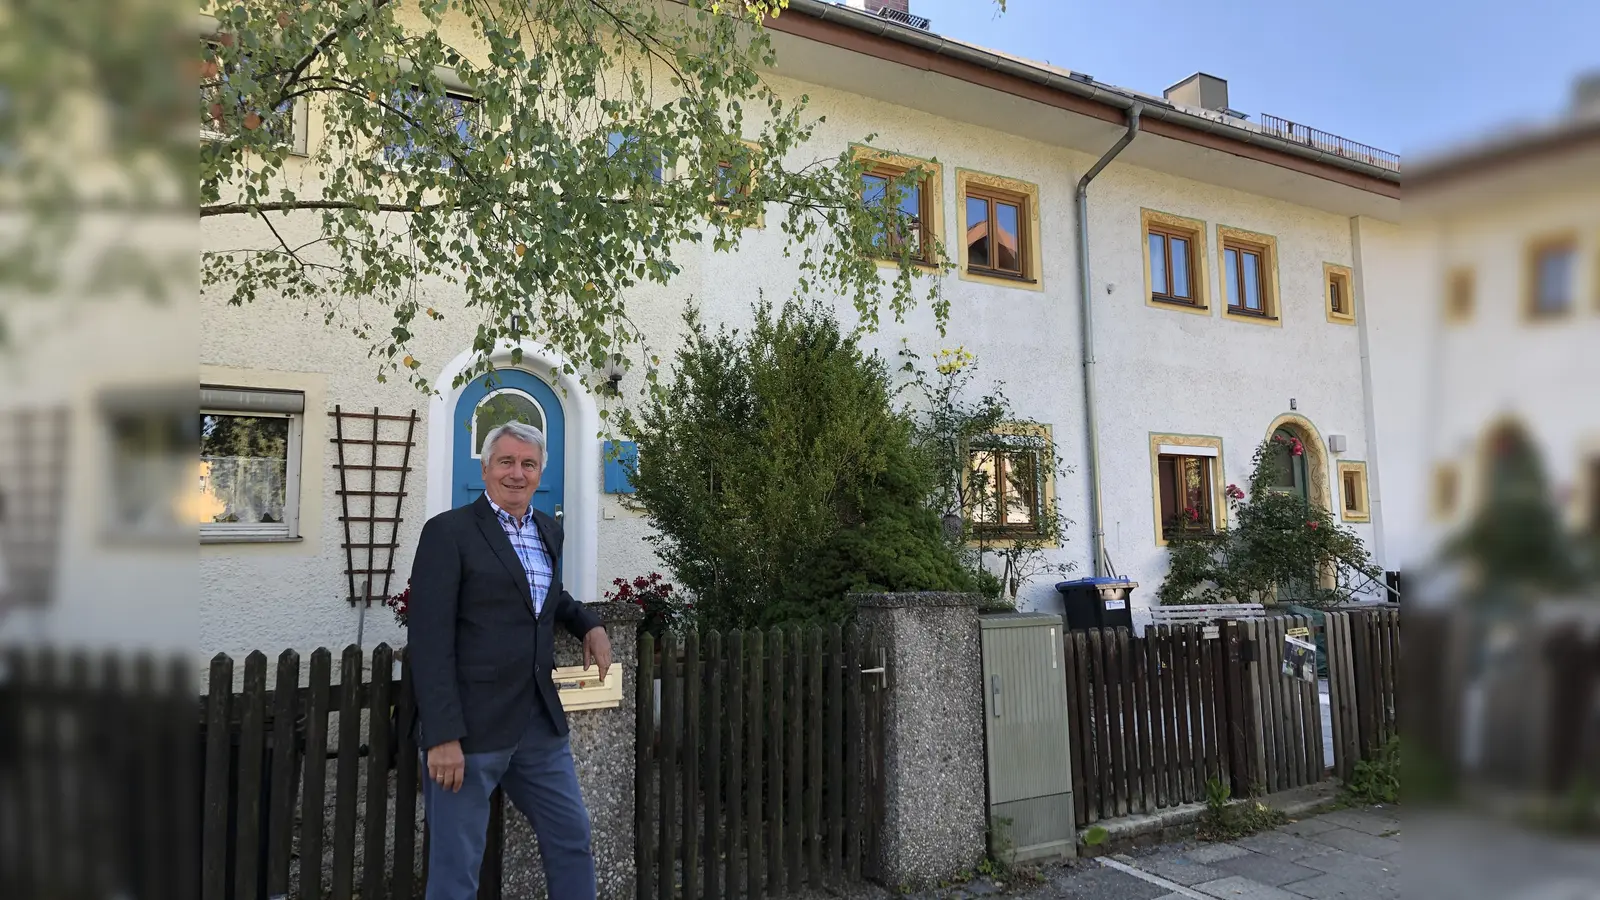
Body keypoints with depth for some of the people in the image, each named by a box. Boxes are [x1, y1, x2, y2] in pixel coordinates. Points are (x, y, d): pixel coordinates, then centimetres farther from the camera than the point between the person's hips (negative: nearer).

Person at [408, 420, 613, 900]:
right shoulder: (448, 532, -9)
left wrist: (588, 624, 12)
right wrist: (442, 736, -19)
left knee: (573, 839, 15)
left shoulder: (549, 531, 11)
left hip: (540, 721, 6)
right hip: (470, 725, -6)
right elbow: (430, 640, -15)